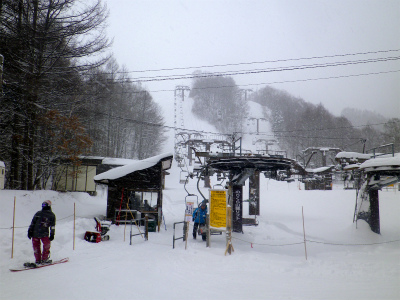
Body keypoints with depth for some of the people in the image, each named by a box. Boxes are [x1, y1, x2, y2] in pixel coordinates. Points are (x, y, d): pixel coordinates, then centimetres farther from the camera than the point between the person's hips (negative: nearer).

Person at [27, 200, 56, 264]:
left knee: (36, 246, 14)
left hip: (35, 233, 2)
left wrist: (30, 231, 7)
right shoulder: (52, 215, 3)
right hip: (44, 234, -2)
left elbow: (32, 223, 4)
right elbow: (52, 226, 0)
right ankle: (44, 259, 15)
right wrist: (52, 234, 2)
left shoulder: (38, 213, 7)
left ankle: (38, 260, 19)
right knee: (47, 245, 16)